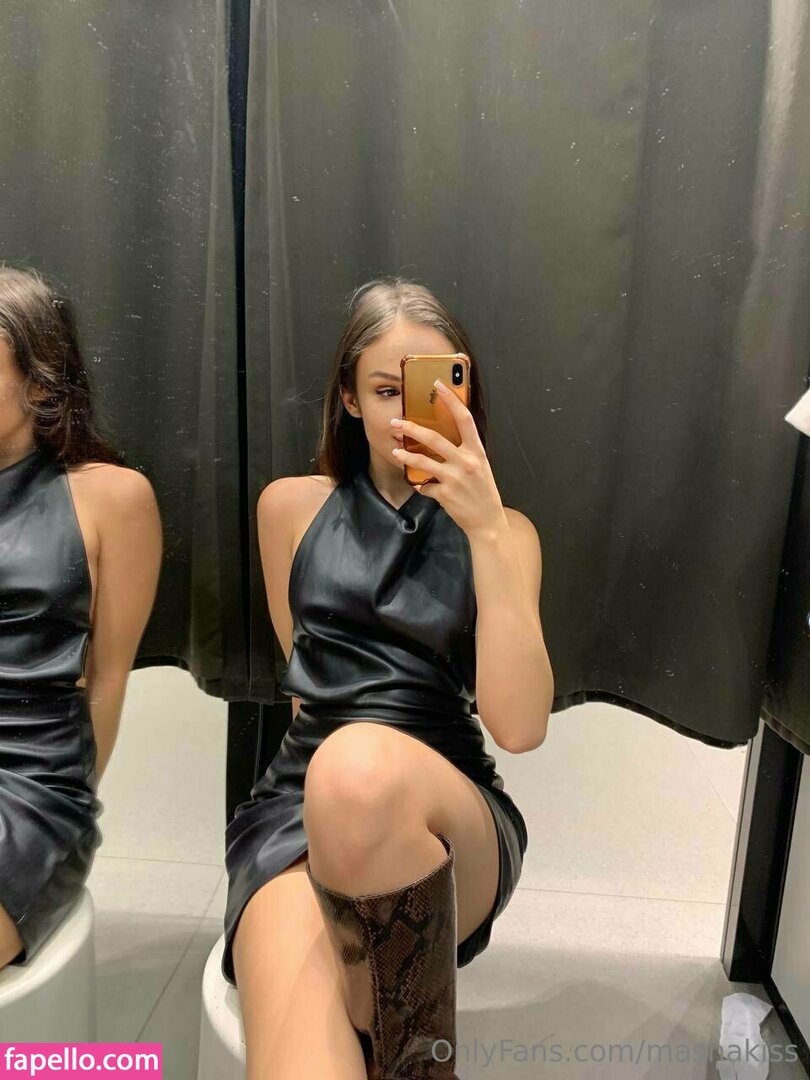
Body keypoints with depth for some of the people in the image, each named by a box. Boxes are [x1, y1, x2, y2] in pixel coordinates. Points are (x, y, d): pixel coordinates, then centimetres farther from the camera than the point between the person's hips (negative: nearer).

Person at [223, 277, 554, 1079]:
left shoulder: (503, 532, 6)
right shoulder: (291, 507, 10)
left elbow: (518, 726, -9)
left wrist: (484, 531, -15)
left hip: (450, 813, 2)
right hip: (297, 803, -1)